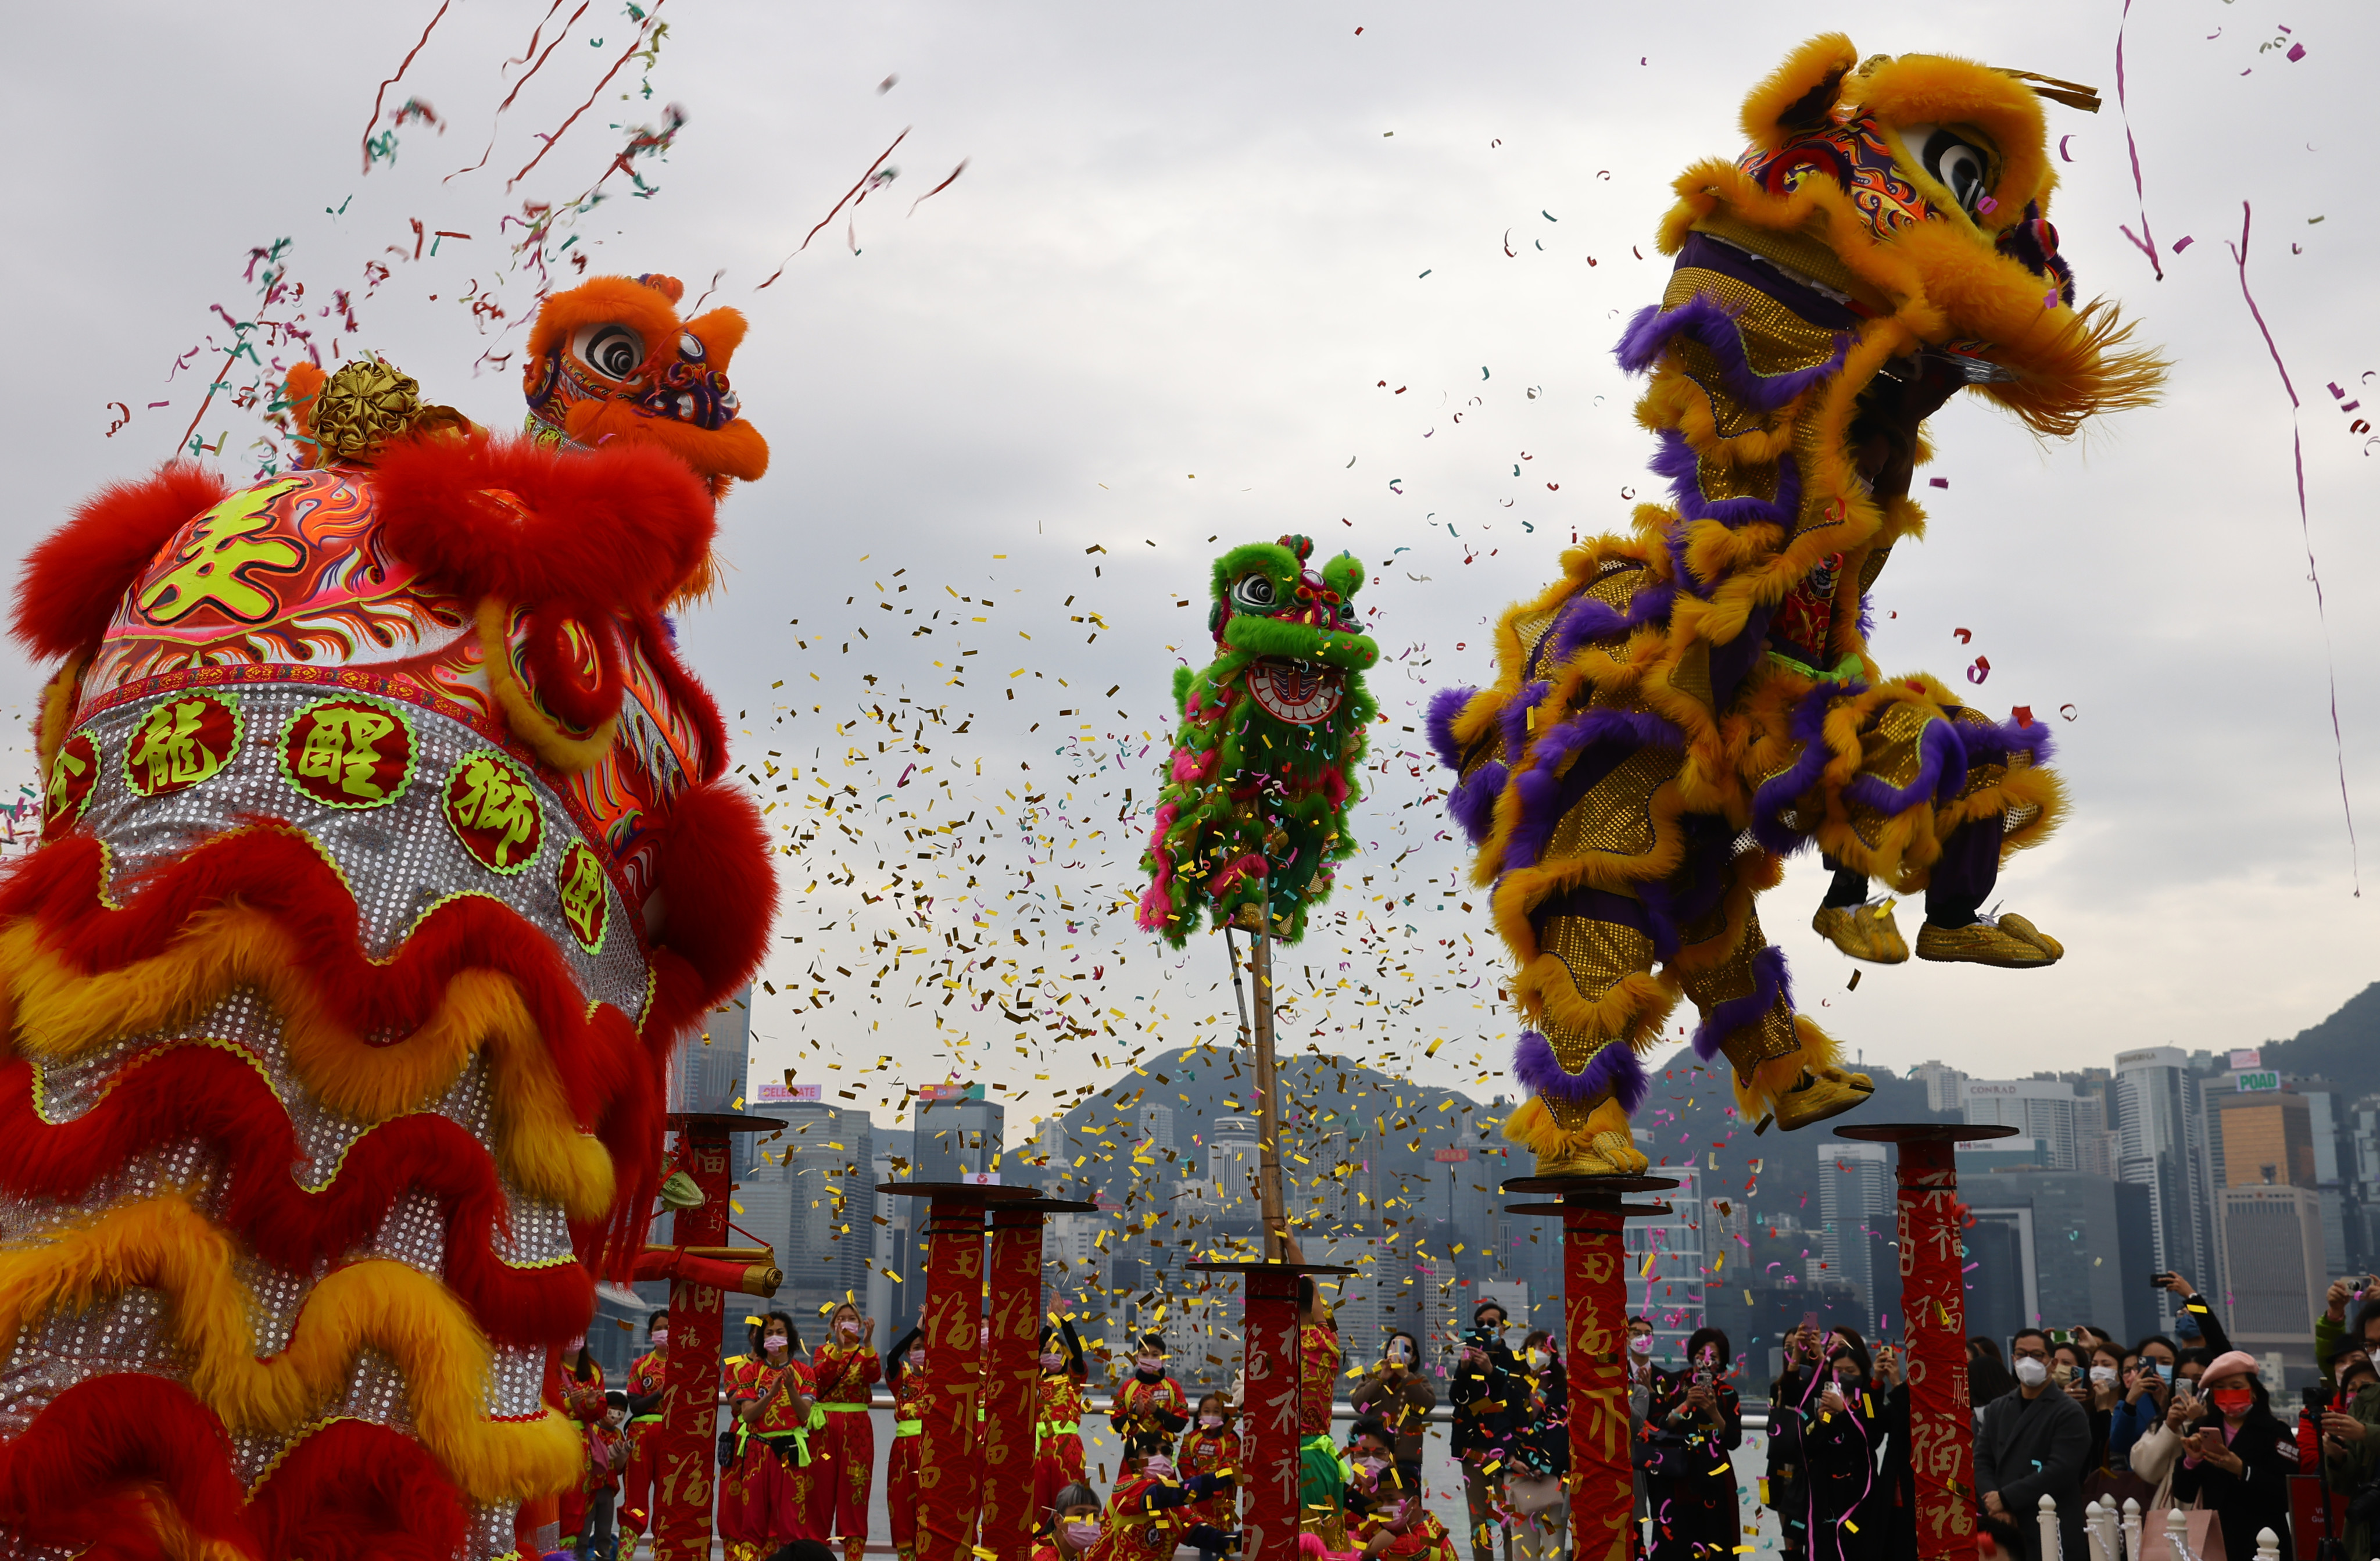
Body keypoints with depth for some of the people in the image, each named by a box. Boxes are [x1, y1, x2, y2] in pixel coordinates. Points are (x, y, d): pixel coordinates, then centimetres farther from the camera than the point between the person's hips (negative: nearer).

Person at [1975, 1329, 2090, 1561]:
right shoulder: (1996, 1409, 14)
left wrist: (2005, 1498, -14)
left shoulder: (2069, 1413, -3)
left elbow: (2060, 1470, -14)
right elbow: (1982, 1462, 8)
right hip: (2004, 1530, 5)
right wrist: (1995, 1505, -10)